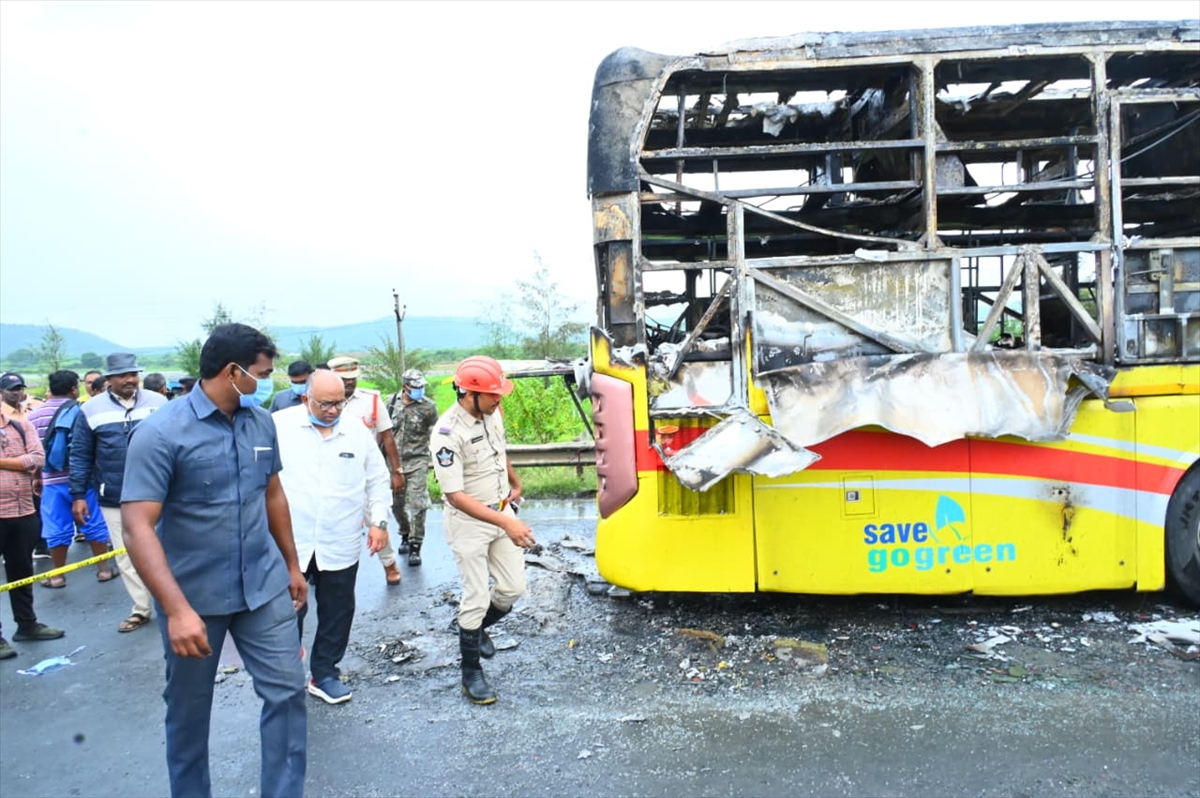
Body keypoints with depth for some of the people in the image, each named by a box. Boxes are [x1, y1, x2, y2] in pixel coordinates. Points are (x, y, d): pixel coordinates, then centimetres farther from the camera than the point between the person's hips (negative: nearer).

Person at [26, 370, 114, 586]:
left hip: (52, 481, 3)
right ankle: (104, 568, 13)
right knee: (94, 523, 7)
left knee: (57, 528, 8)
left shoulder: (34, 416, 4)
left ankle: (57, 575, 17)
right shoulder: (80, 411, -8)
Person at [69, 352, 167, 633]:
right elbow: (80, 455, 3)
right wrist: (78, 495, 0)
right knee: (126, 557, 10)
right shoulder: (91, 410, -1)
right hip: (114, 499, 1)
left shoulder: (158, 403, 0)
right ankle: (141, 609, 23)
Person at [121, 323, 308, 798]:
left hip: (264, 587, 4)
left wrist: (292, 565, 17)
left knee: (287, 691, 5)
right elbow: (138, 528, -22)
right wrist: (177, 609, -30)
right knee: (188, 708, 15)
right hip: (194, 596, -4)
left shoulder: (262, 423, 1)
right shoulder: (160, 433, -17)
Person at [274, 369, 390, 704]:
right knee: (289, 613, 8)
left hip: (340, 546, 3)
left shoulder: (358, 432, 3)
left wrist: (379, 521, 4)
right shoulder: (278, 425, -7)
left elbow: (378, 480, 11)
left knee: (337, 612, 13)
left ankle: (325, 673, 30)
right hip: (289, 544, -3)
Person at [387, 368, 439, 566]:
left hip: (417, 461, -4)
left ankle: (415, 546, 1)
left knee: (416, 504, -9)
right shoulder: (391, 402, 2)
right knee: (396, 503, 13)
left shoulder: (428, 406, -7)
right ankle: (405, 535, 36)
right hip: (394, 461, 4)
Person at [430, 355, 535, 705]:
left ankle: (477, 628, 39)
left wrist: (516, 485, 31)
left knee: (512, 588, 10)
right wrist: (506, 523, -34)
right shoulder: (447, 433, -27)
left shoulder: (492, 413, -4)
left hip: (501, 510, 7)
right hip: (468, 521, -7)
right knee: (477, 598, -1)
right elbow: (455, 495, -28)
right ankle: (471, 673, 19)